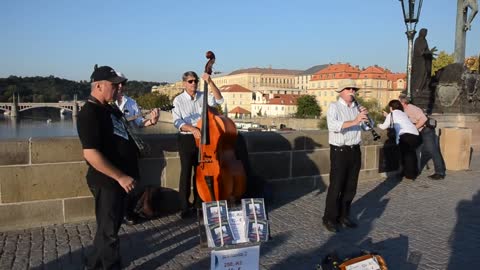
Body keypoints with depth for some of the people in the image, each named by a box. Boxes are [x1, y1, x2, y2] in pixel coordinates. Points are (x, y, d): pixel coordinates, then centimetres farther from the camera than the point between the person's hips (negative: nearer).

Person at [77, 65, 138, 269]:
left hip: (118, 179, 10)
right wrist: (120, 177, -26)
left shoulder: (111, 109, 10)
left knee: (110, 224, 23)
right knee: (109, 228, 6)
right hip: (107, 180, -10)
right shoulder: (89, 114, -20)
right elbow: (90, 154, -28)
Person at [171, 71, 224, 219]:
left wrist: (210, 82, -19)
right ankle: (185, 207, 7)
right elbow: (177, 122, -11)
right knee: (186, 172, -1)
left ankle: (198, 203, 24)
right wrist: (192, 129, -27)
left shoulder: (203, 96, 5)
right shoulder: (179, 100, -3)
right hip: (186, 139, -3)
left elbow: (219, 99, -11)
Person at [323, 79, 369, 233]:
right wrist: (354, 121, -33)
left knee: (351, 187, 11)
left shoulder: (357, 107, 12)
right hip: (339, 151, -6)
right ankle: (329, 219, 8)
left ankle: (343, 216, 25)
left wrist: (365, 117, -11)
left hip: (355, 151, 6)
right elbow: (332, 126, -24)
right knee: (336, 186, -2)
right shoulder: (334, 106, -6)